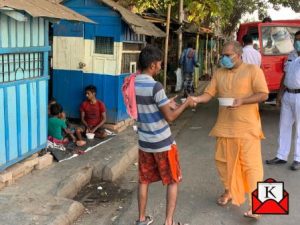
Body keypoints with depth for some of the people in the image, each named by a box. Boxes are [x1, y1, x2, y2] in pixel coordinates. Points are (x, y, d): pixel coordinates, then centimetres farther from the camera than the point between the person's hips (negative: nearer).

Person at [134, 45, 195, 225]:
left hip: (144, 142, 7)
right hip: (163, 143, -6)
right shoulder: (155, 86, -22)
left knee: (144, 180, 17)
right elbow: (170, 117, -19)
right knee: (173, 181, 10)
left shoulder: (133, 84, 0)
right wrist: (186, 104, -5)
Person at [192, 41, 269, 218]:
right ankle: (229, 191, 35)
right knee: (224, 160, 14)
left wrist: (242, 101, -24)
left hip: (247, 128, -5)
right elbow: (209, 94, 5)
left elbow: (263, 95, -11)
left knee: (250, 164, -4)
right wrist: (196, 99, -15)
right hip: (225, 126, 5)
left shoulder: (253, 70, -6)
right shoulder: (219, 73, 8)